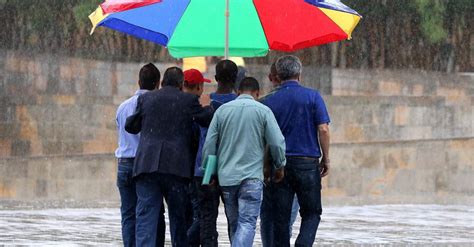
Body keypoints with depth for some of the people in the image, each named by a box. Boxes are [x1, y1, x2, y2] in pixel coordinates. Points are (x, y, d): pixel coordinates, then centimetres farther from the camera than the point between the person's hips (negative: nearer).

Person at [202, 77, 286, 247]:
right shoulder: (263, 111, -2)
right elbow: (277, 143, -4)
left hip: (226, 176, 4)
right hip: (252, 175, -4)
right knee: (247, 223, -9)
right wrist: (280, 167, 12)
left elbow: (209, 143, 5)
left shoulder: (222, 110, 7)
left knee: (234, 223, 15)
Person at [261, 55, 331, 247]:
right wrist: (325, 158, 2)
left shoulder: (269, 101, 3)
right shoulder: (312, 97, -2)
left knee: (281, 217, 6)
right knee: (311, 213, 7)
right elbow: (323, 129, -8)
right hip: (307, 162, -2)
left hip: (279, 164, 2)